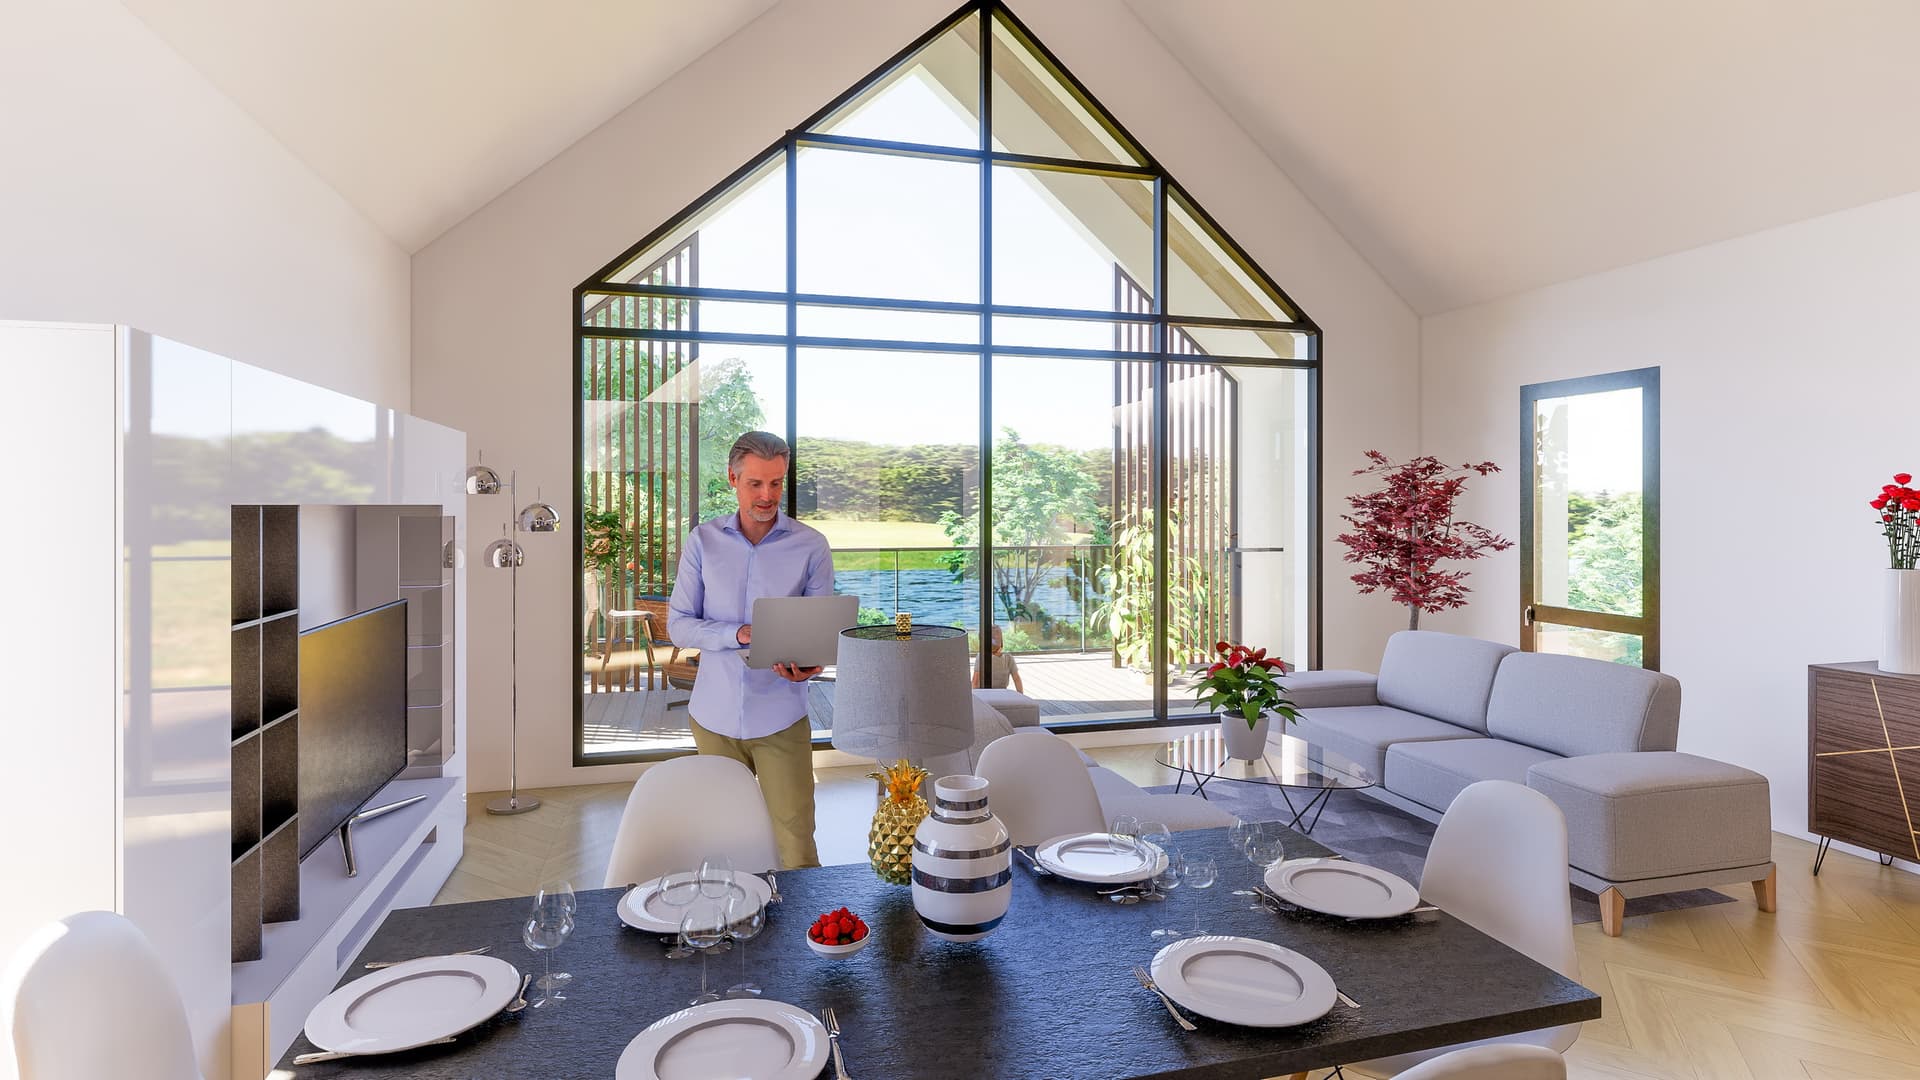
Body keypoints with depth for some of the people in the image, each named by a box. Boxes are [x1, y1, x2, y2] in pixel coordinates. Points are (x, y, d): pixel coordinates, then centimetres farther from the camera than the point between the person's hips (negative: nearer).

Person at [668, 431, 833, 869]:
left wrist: (808, 664, -24)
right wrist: (740, 634, -18)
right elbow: (679, 625, 0)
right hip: (714, 716, 2)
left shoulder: (811, 547, -2)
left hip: (781, 718, -2)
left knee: (796, 841, -2)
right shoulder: (703, 541, 2)